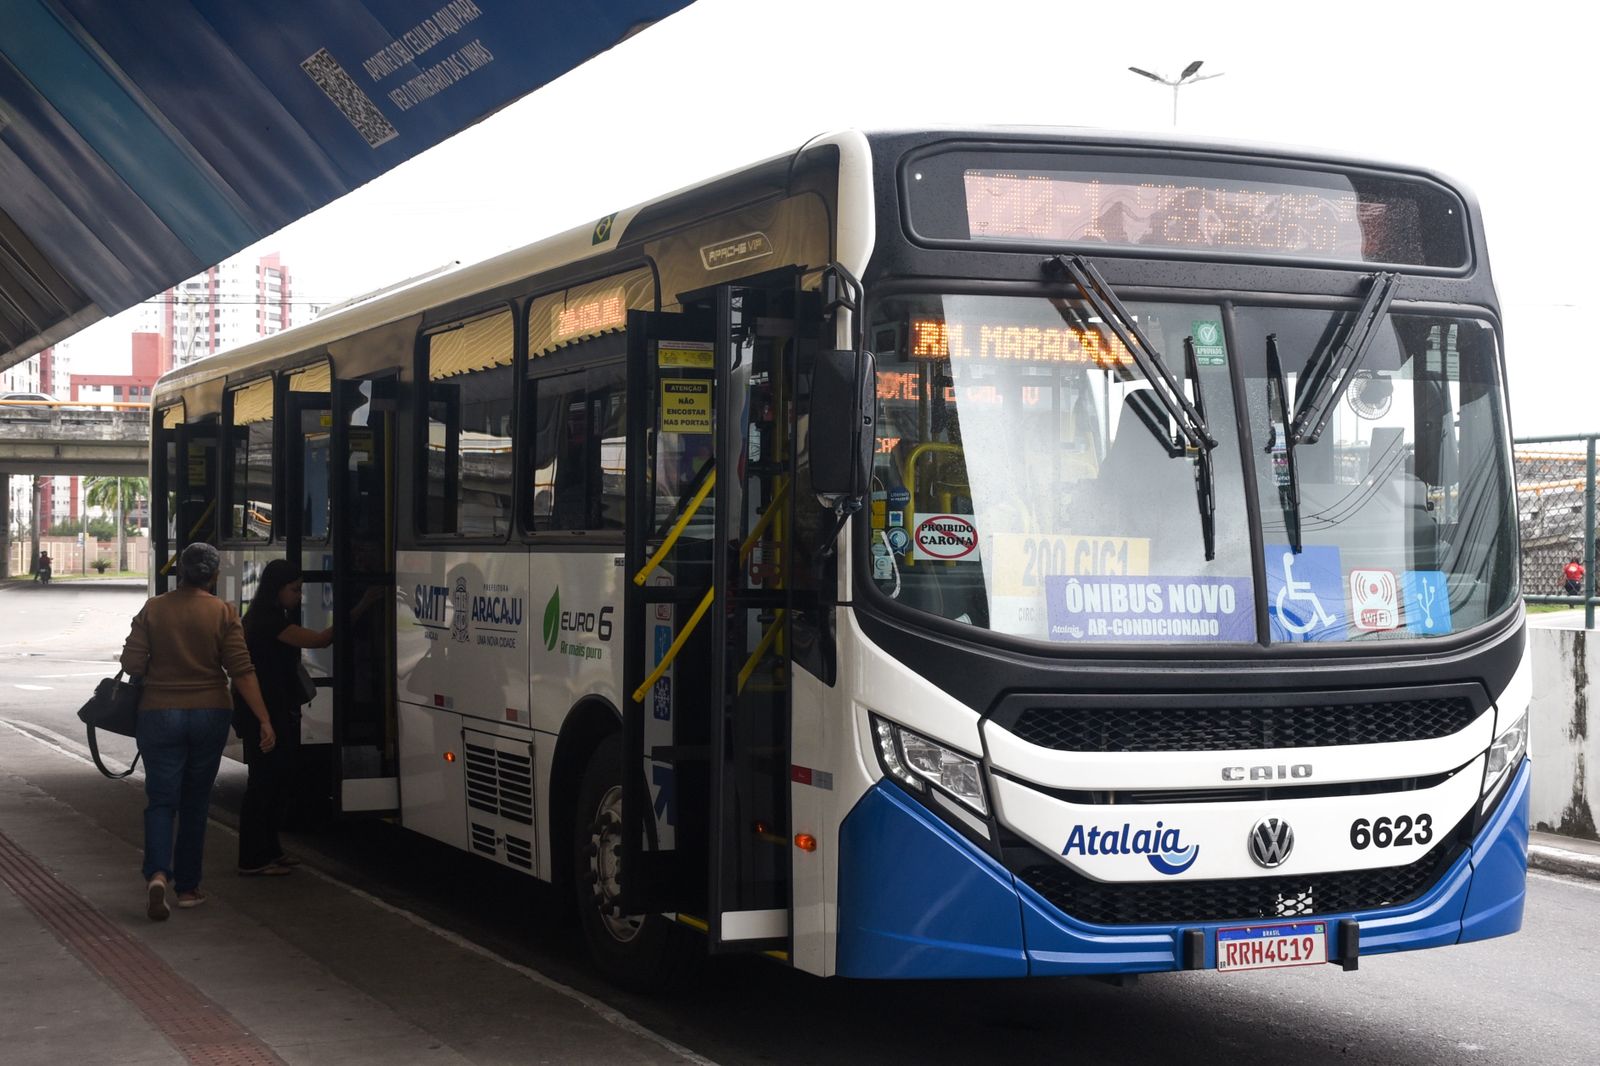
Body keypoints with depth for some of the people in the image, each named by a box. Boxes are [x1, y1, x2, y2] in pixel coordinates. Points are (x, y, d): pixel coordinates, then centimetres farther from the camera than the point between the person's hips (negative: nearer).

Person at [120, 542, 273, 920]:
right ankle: (187, 886, 17)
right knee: (195, 803, 13)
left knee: (162, 800, 4)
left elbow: (132, 665, -5)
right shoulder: (223, 613, -6)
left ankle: (158, 873, -19)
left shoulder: (153, 609, -4)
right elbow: (242, 671, -11)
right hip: (209, 715, 0)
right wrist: (264, 720, -10)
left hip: (159, 715, 0)